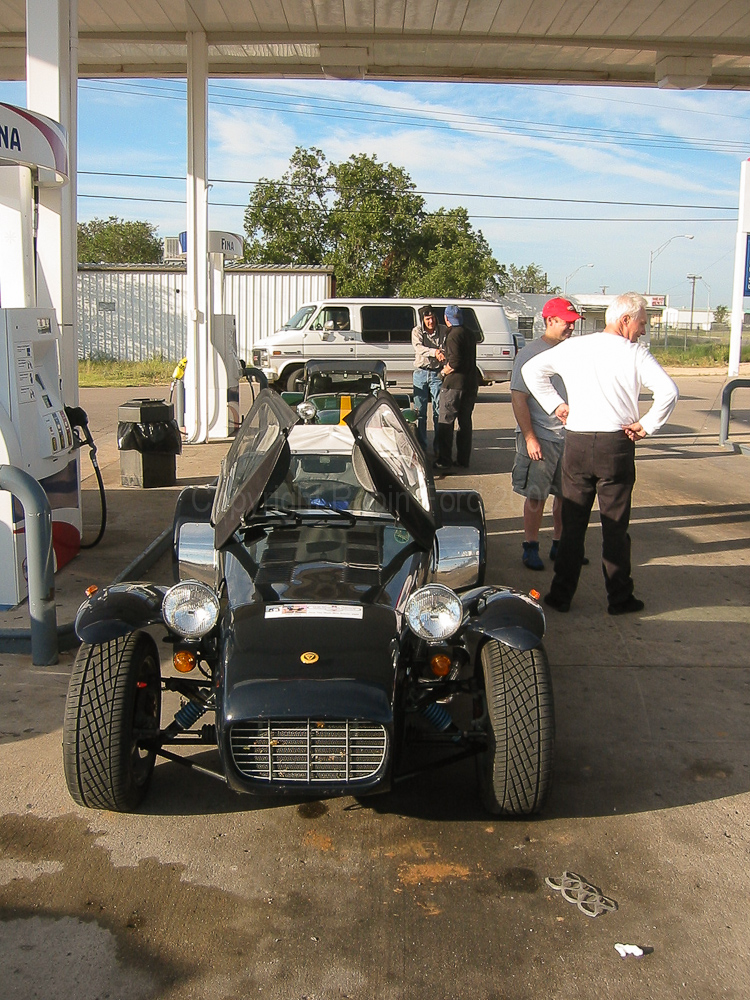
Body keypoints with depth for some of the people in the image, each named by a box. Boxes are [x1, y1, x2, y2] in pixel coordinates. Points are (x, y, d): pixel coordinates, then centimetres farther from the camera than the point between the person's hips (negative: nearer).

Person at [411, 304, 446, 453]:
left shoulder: (443, 331, 1)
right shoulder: (417, 331, 0)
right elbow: (418, 348, -17)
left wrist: (443, 354, -32)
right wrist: (435, 352, -33)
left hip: (437, 373, 0)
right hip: (421, 373, 1)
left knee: (439, 410, -2)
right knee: (420, 411, 4)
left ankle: (438, 446, 5)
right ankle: (421, 445, 13)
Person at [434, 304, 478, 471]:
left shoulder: (453, 335, -14)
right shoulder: (470, 334, 13)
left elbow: (455, 362, -22)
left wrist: (445, 370, -5)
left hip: (454, 383, -8)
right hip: (471, 383, 8)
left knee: (445, 422, -2)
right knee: (465, 421, 13)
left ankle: (444, 461, -2)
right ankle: (463, 460, 17)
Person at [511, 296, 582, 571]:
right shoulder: (530, 353, -8)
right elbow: (518, 399, -11)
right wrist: (530, 438, -16)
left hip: (570, 435, 6)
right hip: (540, 437, -6)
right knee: (536, 496, 0)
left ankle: (559, 545, 23)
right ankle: (531, 547, 12)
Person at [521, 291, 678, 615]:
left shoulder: (574, 347, 6)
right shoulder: (635, 353, -5)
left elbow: (531, 369, 10)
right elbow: (668, 391, -17)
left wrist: (555, 405, 10)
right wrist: (646, 425, -6)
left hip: (576, 443, 3)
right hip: (616, 445, -3)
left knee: (572, 524, 11)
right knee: (615, 526, 7)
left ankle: (561, 595, 15)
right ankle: (619, 598, 15)